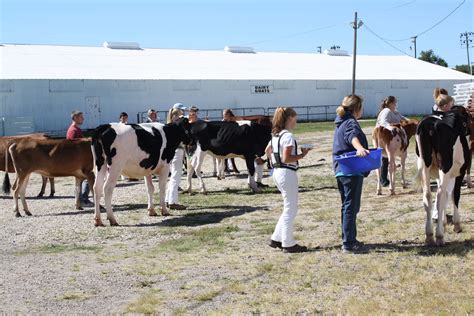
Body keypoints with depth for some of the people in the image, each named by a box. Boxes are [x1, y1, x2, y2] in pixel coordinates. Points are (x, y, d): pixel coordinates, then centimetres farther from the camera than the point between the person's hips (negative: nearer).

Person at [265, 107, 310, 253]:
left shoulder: (275, 134, 10)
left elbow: (267, 151, 24)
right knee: (291, 209, 1)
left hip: (277, 172, 9)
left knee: (289, 208, 19)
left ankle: (276, 238, 21)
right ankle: (288, 244, 8)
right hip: (287, 173, -9)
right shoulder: (288, 136, -17)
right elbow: (286, 158, -23)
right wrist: (302, 155, -14)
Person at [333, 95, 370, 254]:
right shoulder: (351, 123, -14)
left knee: (346, 205, 17)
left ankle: (348, 239, 26)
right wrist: (359, 147, -57)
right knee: (352, 206, -6)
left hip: (341, 170, 10)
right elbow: (353, 136, -37)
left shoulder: (341, 122, 16)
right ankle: (349, 244, -4)